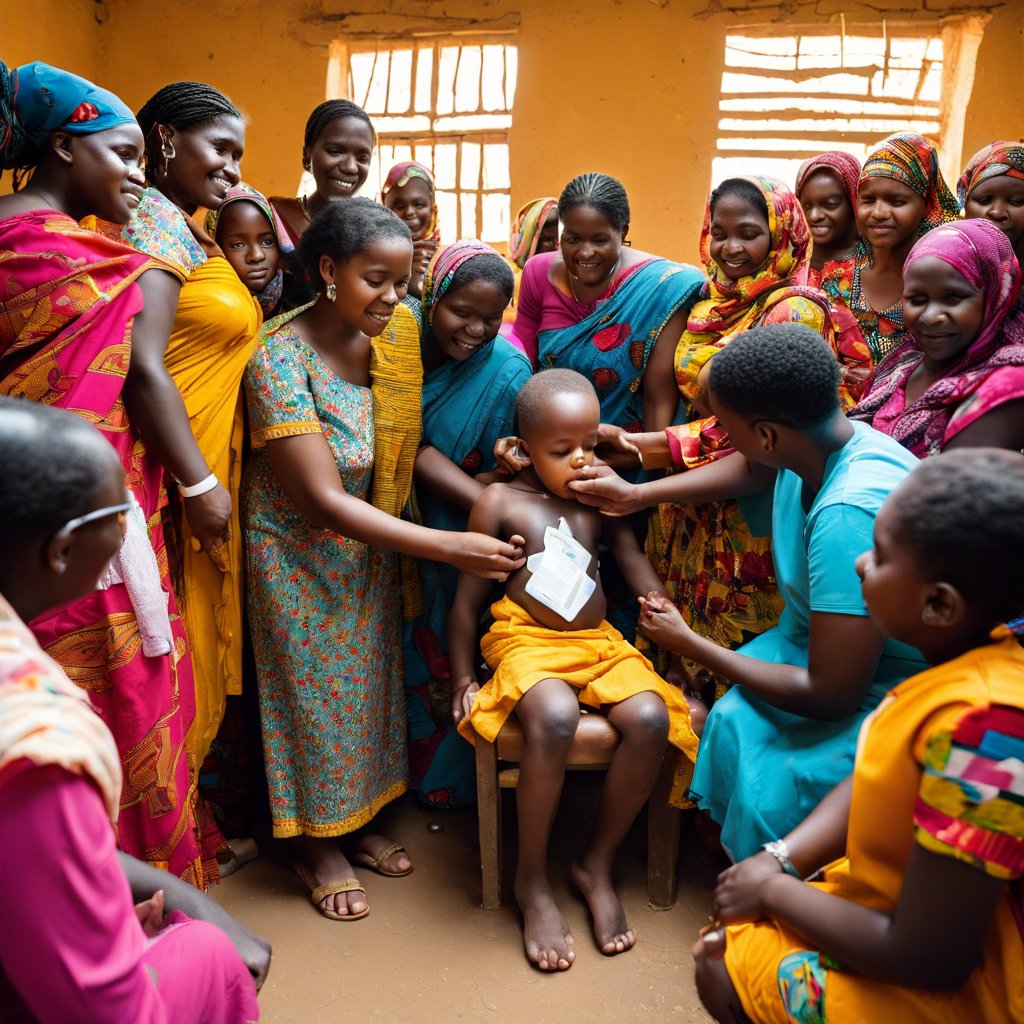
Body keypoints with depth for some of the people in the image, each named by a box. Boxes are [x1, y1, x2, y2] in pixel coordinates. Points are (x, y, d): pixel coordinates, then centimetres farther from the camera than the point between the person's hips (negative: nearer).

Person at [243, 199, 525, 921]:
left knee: (367, 681, 16)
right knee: (316, 691, 8)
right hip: (301, 555, -6)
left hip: (370, 547, 6)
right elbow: (324, 501, -26)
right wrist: (449, 546, -29)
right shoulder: (281, 358, -24)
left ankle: (355, 822, 38)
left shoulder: (385, 341, -5)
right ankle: (316, 846, 31)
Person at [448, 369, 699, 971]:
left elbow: (638, 570, 12)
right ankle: (532, 881, -12)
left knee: (650, 718, -25)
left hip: (600, 642, 4)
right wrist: (463, 679, 2)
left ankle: (598, 864, -2)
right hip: (527, 643, -4)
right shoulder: (501, 502, -1)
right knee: (555, 719, -36)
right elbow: (468, 597, 3)